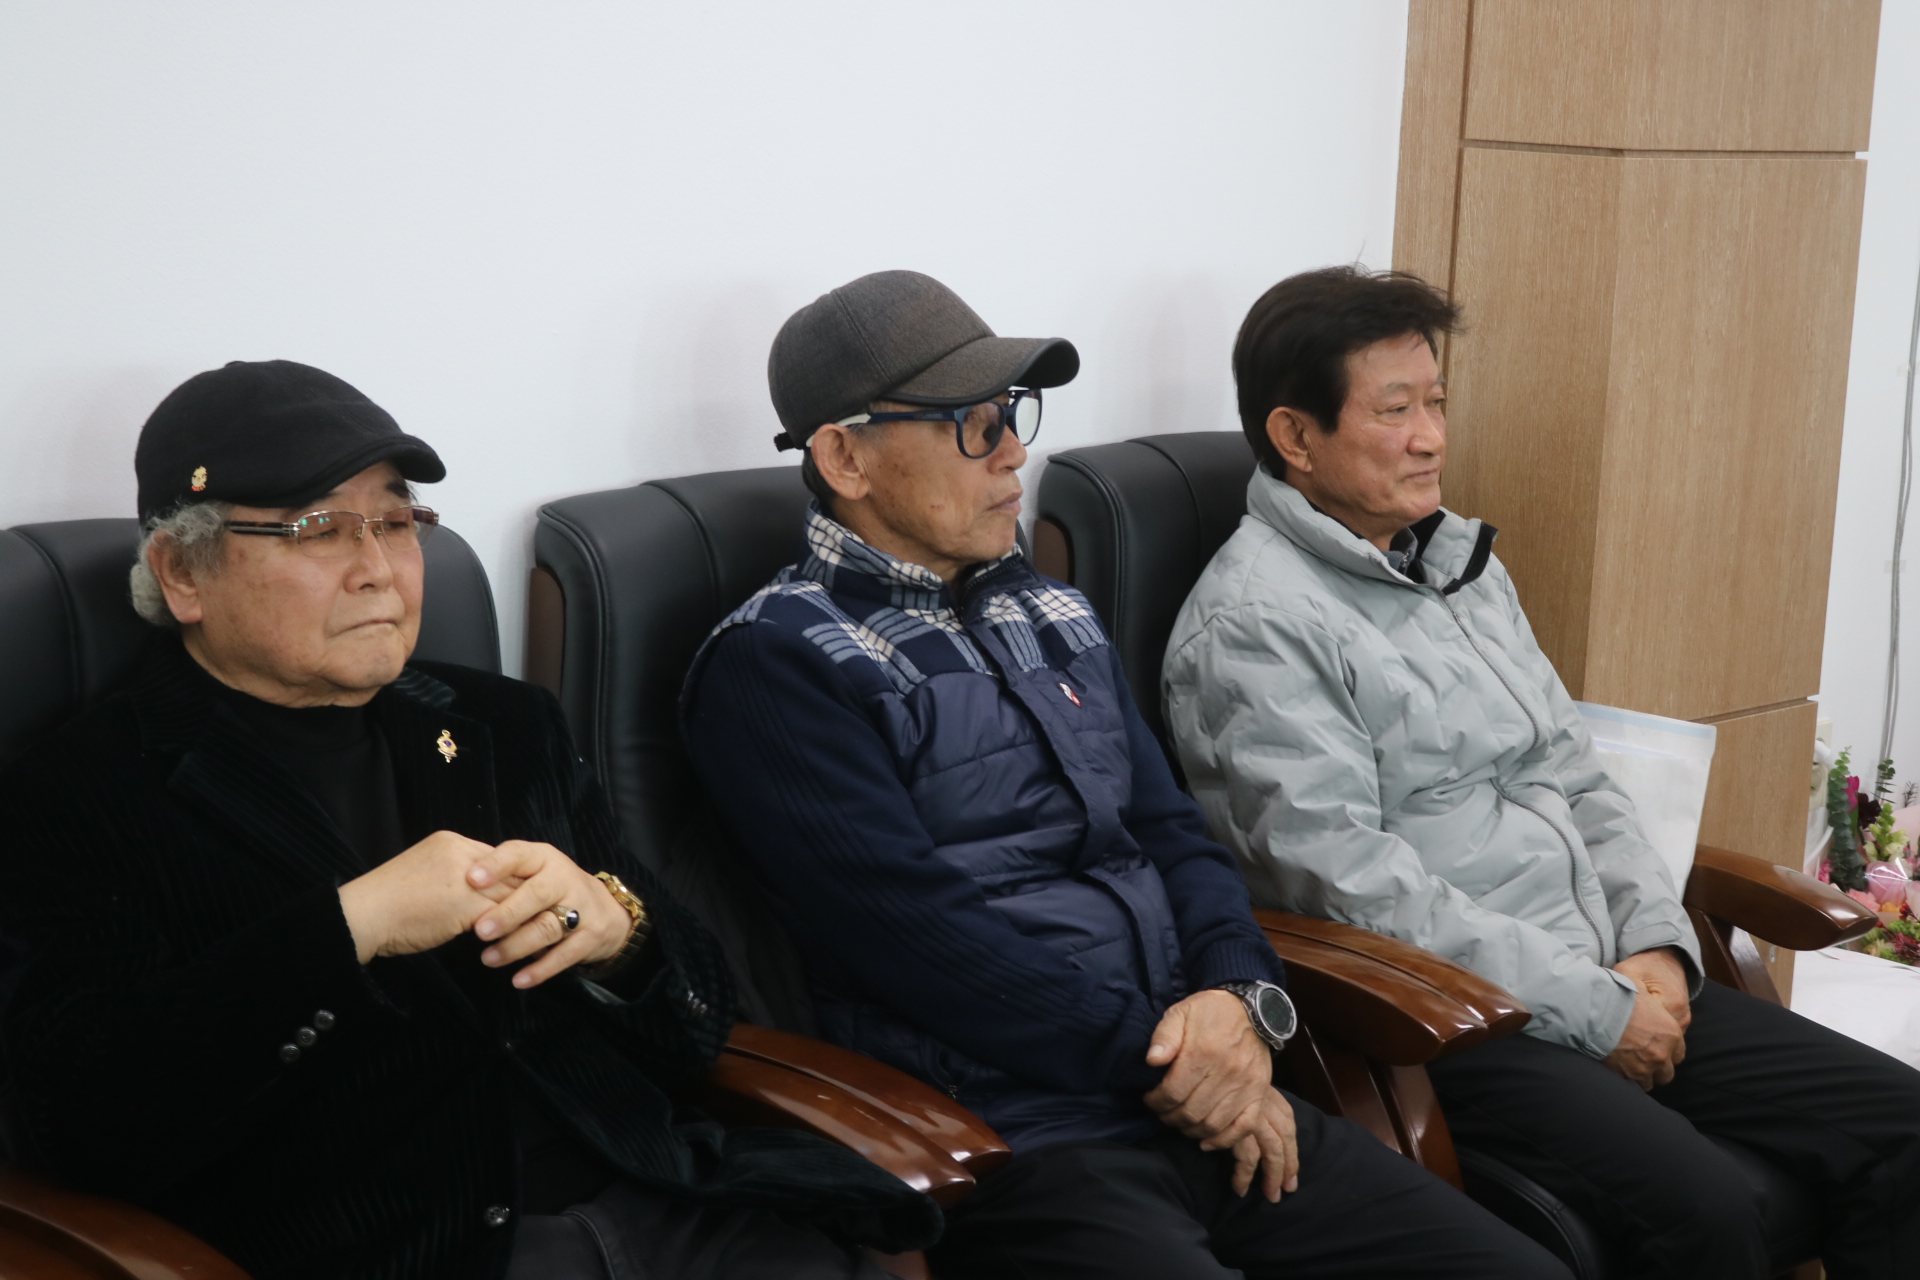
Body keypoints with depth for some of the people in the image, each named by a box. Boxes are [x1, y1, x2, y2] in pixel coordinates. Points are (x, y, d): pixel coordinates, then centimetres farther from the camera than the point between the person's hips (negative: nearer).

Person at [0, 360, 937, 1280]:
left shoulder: (503, 728, 19)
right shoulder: (77, 798, 3)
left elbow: (696, 1035, 18)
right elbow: (78, 1121, -11)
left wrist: (616, 927, -4)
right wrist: (345, 928, -13)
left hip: (654, 1201, 4)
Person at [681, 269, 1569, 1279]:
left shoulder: (1053, 618, 19)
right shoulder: (778, 662, -5)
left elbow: (1171, 833, 18)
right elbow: (915, 928, -14)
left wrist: (1239, 997, -3)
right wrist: (1159, 1059, -12)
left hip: (1209, 1106, 7)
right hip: (1015, 1147, -7)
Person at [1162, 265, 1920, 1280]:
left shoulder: (1461, 560, 17)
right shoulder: (1250, 624, -12)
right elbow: (1352, 885, -19)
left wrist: (1656, 941, 2)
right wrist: (1591, 1011, -16)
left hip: (1607, 980, 9)